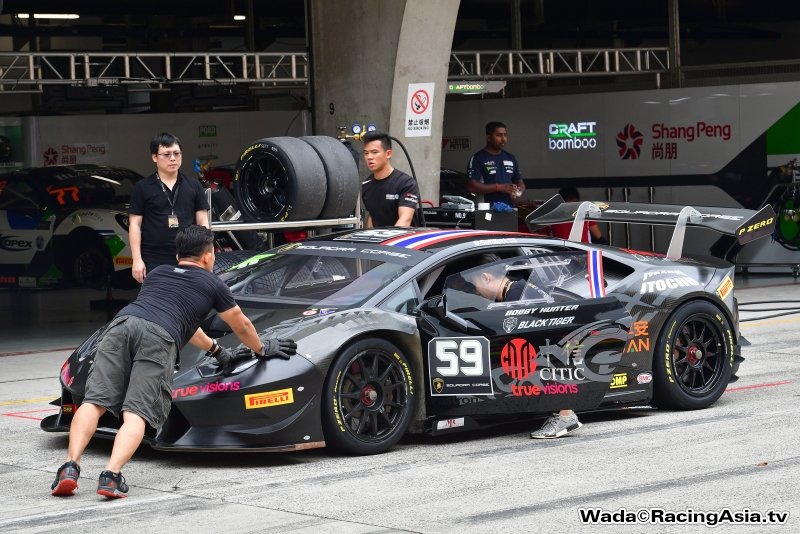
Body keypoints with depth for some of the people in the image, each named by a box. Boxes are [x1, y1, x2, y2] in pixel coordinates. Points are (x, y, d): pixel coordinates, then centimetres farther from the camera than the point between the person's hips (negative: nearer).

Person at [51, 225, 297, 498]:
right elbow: (242, 327, 40)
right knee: (136, 414, -8)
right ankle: (111, 475, -28)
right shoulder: (212, 285, 27)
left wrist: (218, 352, 62)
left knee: (94, 402, -5)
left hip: (122, 323, 4)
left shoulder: (157, 273, 40)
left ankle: (70, 468, -22)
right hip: (159, 340, -4)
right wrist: (262, 349, 61)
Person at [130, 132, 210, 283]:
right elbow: (135, 224, 2)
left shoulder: (194, 186, 10)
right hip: (154, 263, -2)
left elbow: (203, 223, 10)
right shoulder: (143, 188, 3)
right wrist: (137, 260, -5)